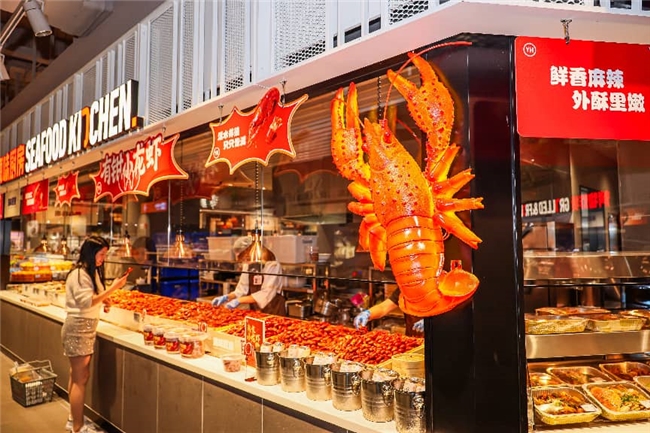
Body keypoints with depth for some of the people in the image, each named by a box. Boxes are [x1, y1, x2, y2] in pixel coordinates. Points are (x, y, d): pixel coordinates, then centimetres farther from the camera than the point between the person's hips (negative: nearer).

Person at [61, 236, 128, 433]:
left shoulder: (92, 272, 13)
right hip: (78, 328, -9)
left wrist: (105, 298, 2)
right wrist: (112, 288, -26)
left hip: (87, 328, 9)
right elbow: (87, 301, -24)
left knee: (78, 377, 15)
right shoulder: (79, 274, -17)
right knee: (80, 379, -4)